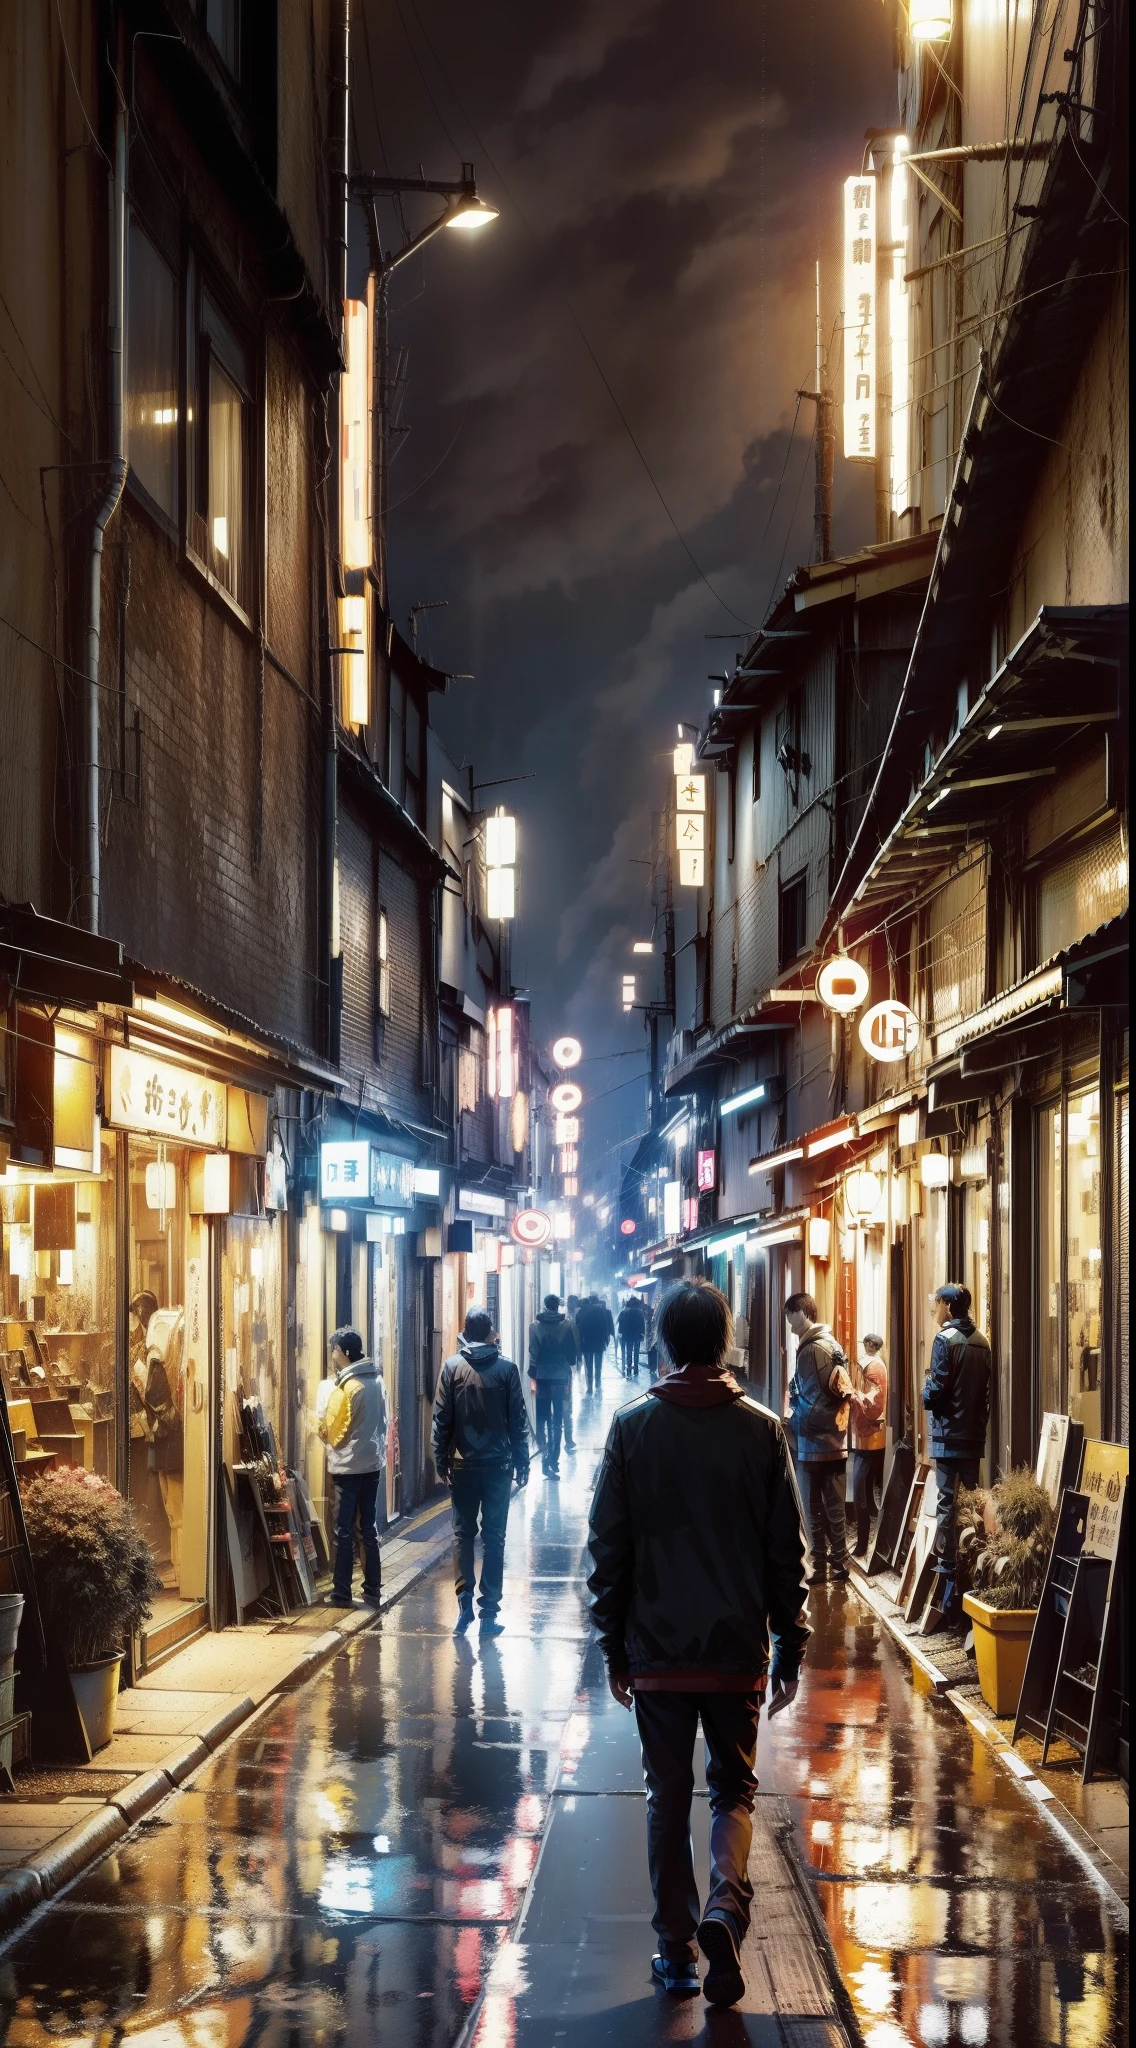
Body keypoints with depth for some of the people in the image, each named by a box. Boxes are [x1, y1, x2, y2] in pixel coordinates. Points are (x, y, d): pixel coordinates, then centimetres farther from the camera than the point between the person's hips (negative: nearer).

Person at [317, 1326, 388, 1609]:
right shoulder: (376, 1380, 6)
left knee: (344, 1532, 0)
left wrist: (320, 1414, 4)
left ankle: (342, 1591, 4)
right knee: (369, 1529, 11)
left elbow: (331, 1429, -12)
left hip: (348, 1466, -7)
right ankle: (372, 1590, 13)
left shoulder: (347, 1387, -17)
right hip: (373, 1463, 7)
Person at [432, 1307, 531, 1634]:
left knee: (462, 1533, 12)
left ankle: (465, 1600, -2)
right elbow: (518, 1420, -2)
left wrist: (440, 1459, 5)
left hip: (463, 1464, 1)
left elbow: (441, 1418, -3)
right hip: (498, 1464, -1)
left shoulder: (452, 1367, -4)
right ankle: (489, 1611, 4)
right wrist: (522, 1463, 6)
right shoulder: (506, 1368, -5)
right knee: (494, 1537, 5)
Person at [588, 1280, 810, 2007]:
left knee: (668, 1797, 10)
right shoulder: (761, 1429, -4)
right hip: (738, 1648, 0)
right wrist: (791, 1648, 7)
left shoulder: (633, 1426, -3)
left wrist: (614, 1646, 8)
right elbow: (788, 1550, -1)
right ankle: (725, 1908, -13)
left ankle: (677, 1949, 10)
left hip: (658, 1649, 0)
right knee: (734, 1790, 12)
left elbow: (608, 1545, 0)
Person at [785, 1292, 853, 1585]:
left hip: (814, 1442, -8)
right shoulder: (832, 1344, 12)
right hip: (835, 1440, 8)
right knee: (833, 1506, 12)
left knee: (816, 1509, -1)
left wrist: (793, 1420, -3)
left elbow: (811, 1401, -18)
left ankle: (820, 1567, 3)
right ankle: (838, 1563, 15)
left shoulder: (812, 1350, -15)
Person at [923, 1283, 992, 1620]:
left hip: (949, 1436, -7)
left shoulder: (945, 1339, -11)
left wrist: (926, 1392, 7)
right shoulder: (981, 1342, 10)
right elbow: (987, 1390, 13)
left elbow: (935, 1391, -14)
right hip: (975, 1435, 7)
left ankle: (948, 1577, -8)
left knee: (947, 1507, -6)